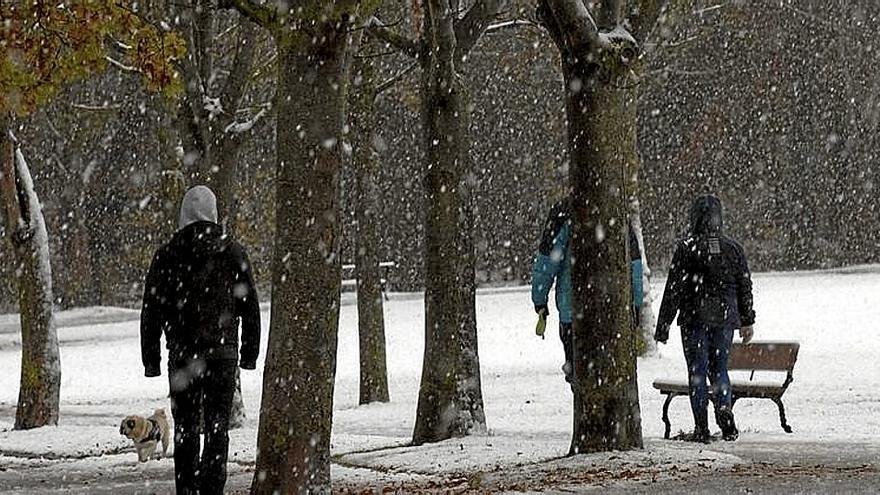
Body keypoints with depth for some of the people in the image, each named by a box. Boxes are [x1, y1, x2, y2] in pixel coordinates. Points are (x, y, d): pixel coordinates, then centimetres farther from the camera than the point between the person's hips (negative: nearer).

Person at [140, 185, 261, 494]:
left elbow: (152, 312, 1)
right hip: (222, 352, 0)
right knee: (217, 426, 2)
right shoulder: (232, 252, 3)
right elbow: (250, 307, 6)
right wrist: (250, 352, 13)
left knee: (185, 428, 8)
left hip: (182, 353, 0)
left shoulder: (168, 255, 1)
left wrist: (151, 359, 7)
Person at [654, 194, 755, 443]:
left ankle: (701, 428, 1)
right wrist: (747, 321, 19)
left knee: (697, 373, 4)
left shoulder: (687, 247, -9)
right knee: (719, 369, 15)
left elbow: (673, 289, -9)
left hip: (695, 320, -3)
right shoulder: (733, 248, 3)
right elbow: (745, 287, 9)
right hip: (725, 319, 3)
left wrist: (663, 326, -3)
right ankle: (725, 413, -8)